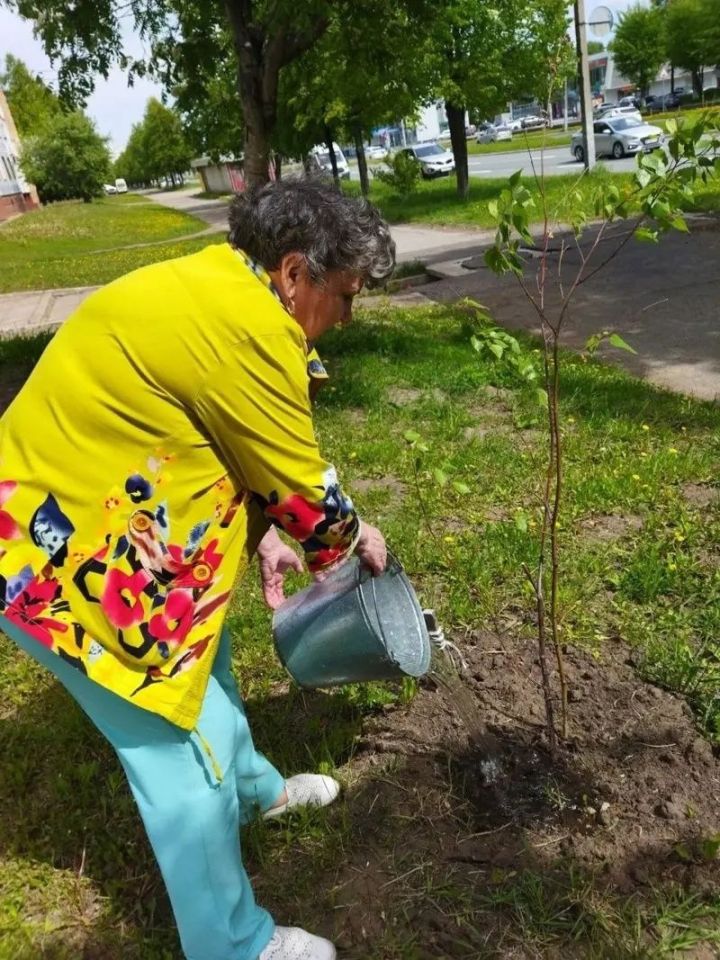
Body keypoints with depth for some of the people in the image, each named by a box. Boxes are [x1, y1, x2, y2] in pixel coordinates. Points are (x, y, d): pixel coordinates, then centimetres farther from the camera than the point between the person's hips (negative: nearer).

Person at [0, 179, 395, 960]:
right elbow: (296, 480, -15)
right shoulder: (245, 327, -26)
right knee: (177, 752, 3)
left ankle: (252, 789, 53)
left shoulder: (215, 287, 7)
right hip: (66, 558, -11)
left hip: (84, 518, 11)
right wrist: (350, 540, 4)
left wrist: (261, 538, 10)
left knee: (200, 661, 27)